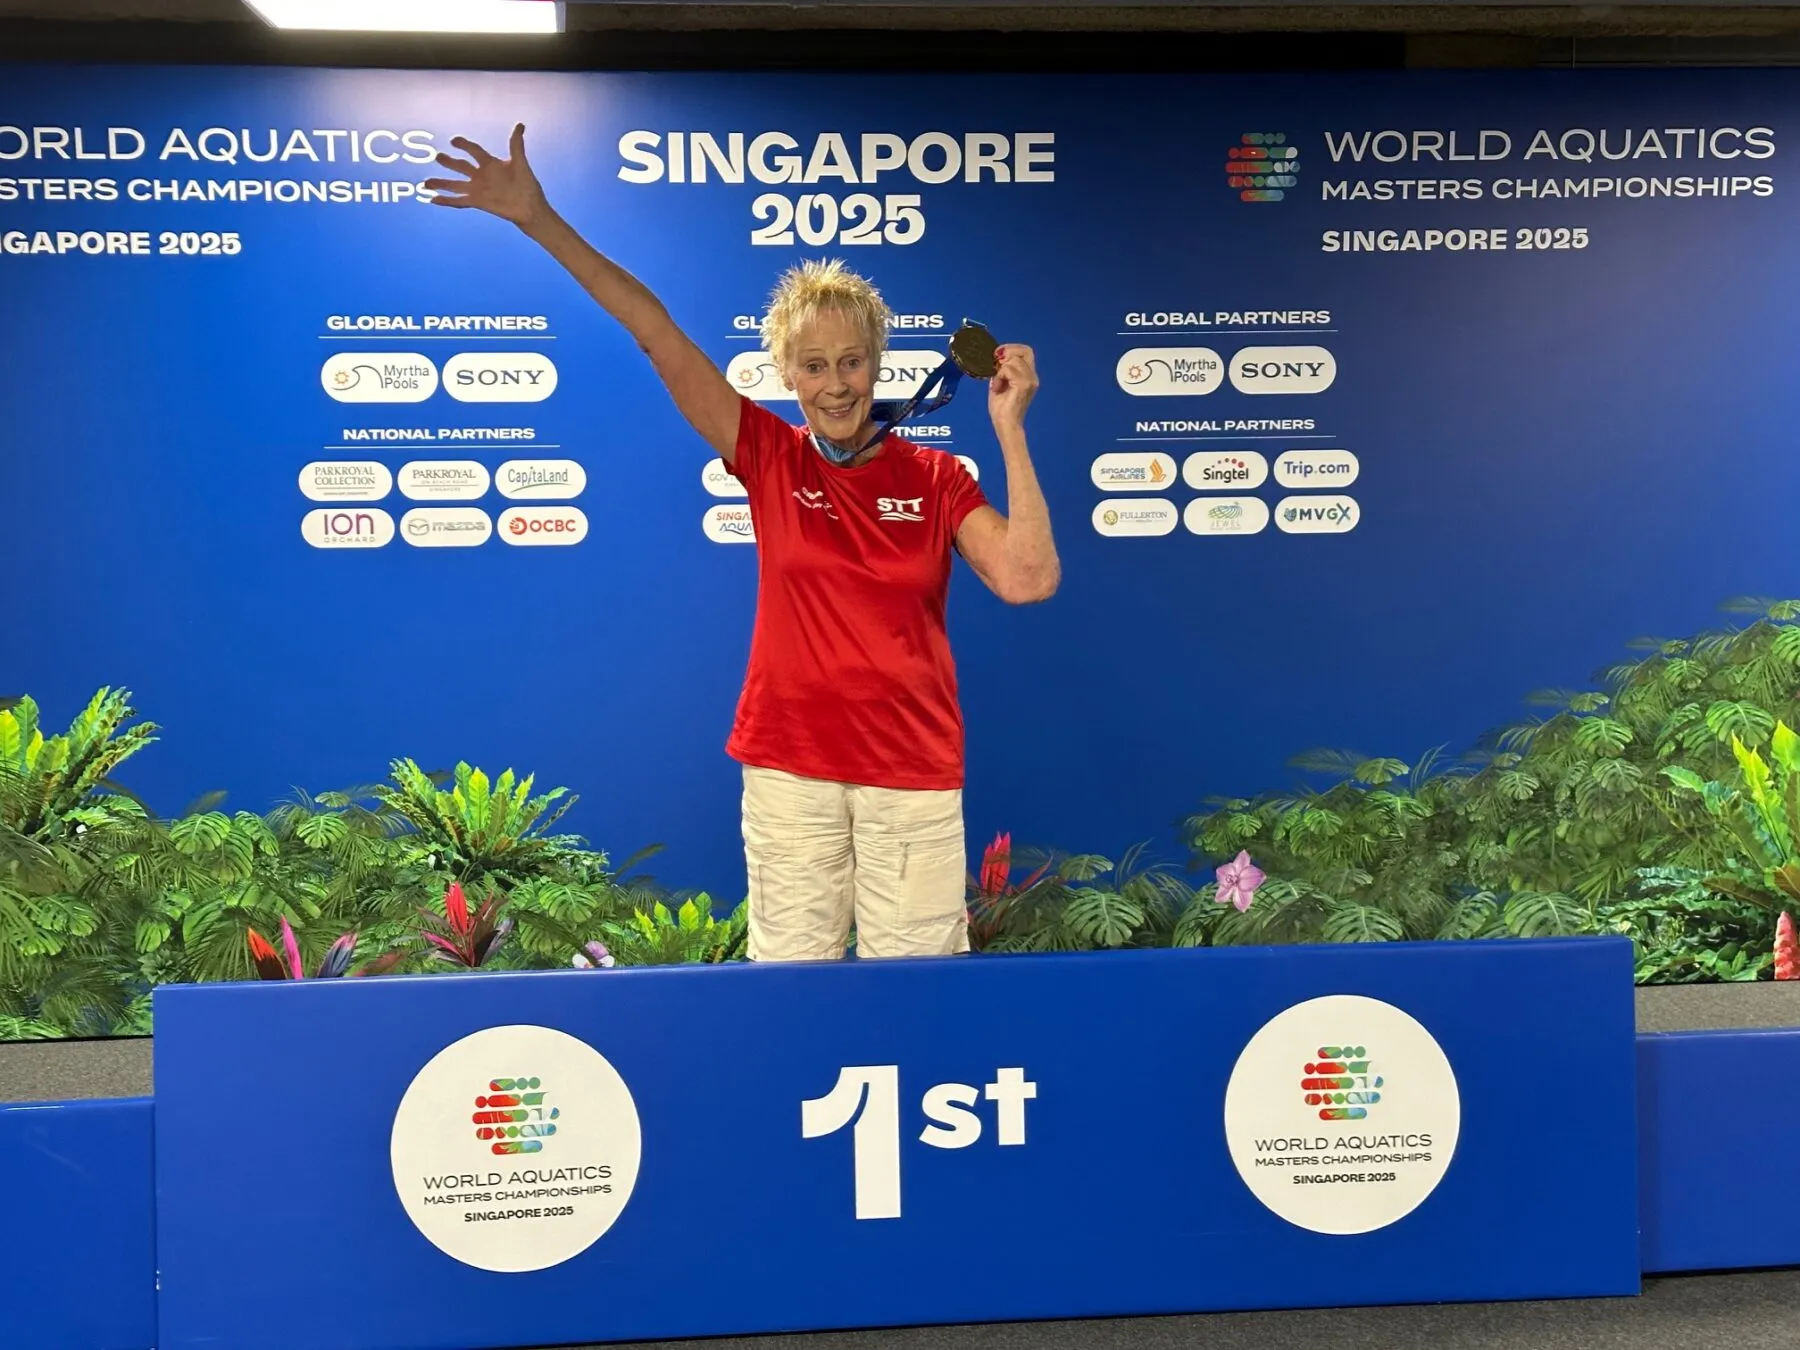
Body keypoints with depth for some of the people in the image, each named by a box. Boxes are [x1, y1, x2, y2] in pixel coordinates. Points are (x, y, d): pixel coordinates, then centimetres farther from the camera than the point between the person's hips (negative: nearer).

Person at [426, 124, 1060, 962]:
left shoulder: (934, 477, 2)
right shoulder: (769, 457, 2)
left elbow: (1028, 580, -10)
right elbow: (656, 332, -3)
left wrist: (1010, 430, -12)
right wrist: (540, 222, -6)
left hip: (914, 770, 0)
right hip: (788, 765, 0)